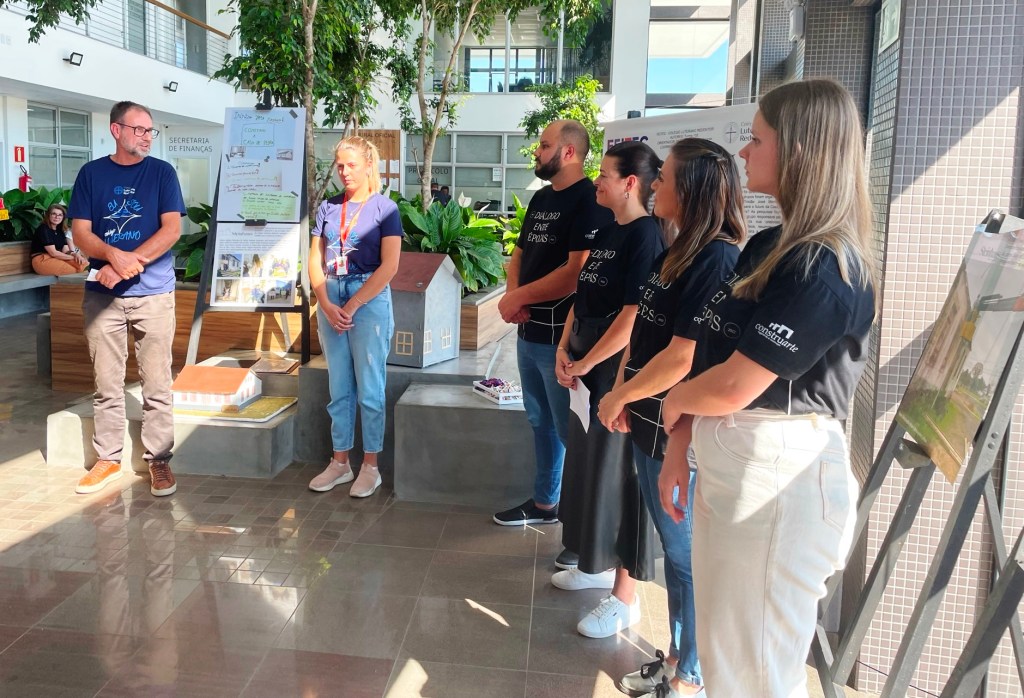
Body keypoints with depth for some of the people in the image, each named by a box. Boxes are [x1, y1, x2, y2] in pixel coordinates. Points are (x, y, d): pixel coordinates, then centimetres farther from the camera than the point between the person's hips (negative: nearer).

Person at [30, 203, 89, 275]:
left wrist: (76, 254, -16)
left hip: (57, 258, 8)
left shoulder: (60, 230, 15)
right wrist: (73, 257, -12)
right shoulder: (43, 229, -9)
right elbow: (53, 253, -16)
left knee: (83, 263, -16)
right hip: (42, 261, -8)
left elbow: (66, 251, 6)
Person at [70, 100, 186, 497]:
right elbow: (81, 233, 2)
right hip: (101, 296, 2)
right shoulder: (91, 173, 7)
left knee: (156, 385, 1)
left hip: (153, 293, -1)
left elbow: (172, 229, -6)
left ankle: (159, 460, 10)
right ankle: (108, 458, 19)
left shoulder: (161, 172, 4)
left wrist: (128, 264, -15)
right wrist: (114, 255, -18)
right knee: (106, 384, 8)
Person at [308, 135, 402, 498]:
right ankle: (339, 462, 21)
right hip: (330, 301, 5)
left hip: (369, 300, -4)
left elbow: (389, 266, -12)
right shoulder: (329, 207, 9)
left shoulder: (384, 208, -4)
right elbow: (315, 261, 7)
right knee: (339, 389, 11)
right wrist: (326, 305, -8)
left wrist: (351, 306, -14)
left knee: (369, 389, 1)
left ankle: (370, 466, 12)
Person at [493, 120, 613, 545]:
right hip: (530, 332, 9)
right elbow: (520, 254, 18)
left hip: (562, 336, -9)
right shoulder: (540, 199, 14)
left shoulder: (589, 202, -14)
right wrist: (512, 295, -3)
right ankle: (544, 503, 36)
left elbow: (578, 272, -23)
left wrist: (519, 297, -13)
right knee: (540, 421, 20)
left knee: (571, 430, -3)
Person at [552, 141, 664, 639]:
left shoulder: (646, 237, -16)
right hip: (587, 373, 9)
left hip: (620, 374, -9)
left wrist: (584, 364, -15)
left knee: (619, 476, -2)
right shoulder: (606, 232, 11)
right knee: (588, 467, 19)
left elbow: (633, 317, -21)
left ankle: (625, 597, 10)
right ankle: (599, 564, 37)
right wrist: (564, 350, 2)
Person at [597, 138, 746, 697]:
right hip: (652, 424, 9)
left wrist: (619, 396, -12)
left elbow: (683, 357, -23)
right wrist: (623, 395, 6)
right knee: (673, 546, 19)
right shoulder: (674, 254, 9)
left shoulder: (717, 261, -19)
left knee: (686, 552, 5)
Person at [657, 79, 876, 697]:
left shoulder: (823, 270, -20)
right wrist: (679, 449, 6)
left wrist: (673, 403, -2)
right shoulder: (767, 247, 10)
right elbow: (712, 352, 10)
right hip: (726, 465, 9)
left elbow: (731, 387, -22)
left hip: (779, 480, -9)